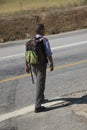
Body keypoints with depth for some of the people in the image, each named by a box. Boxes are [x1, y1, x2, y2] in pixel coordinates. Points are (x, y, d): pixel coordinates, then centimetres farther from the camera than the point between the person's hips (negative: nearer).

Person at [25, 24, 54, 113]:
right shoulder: (45, 41, -15)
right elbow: (49, 54, -17)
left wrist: (26, 66, 10)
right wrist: (52, 65, -6)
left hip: (33, 65, 7)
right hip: (41, 65, -7)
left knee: (39, 81, 27)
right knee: (40, 85, -5)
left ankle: (41, 99, 39)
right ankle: (38, 106, -7)